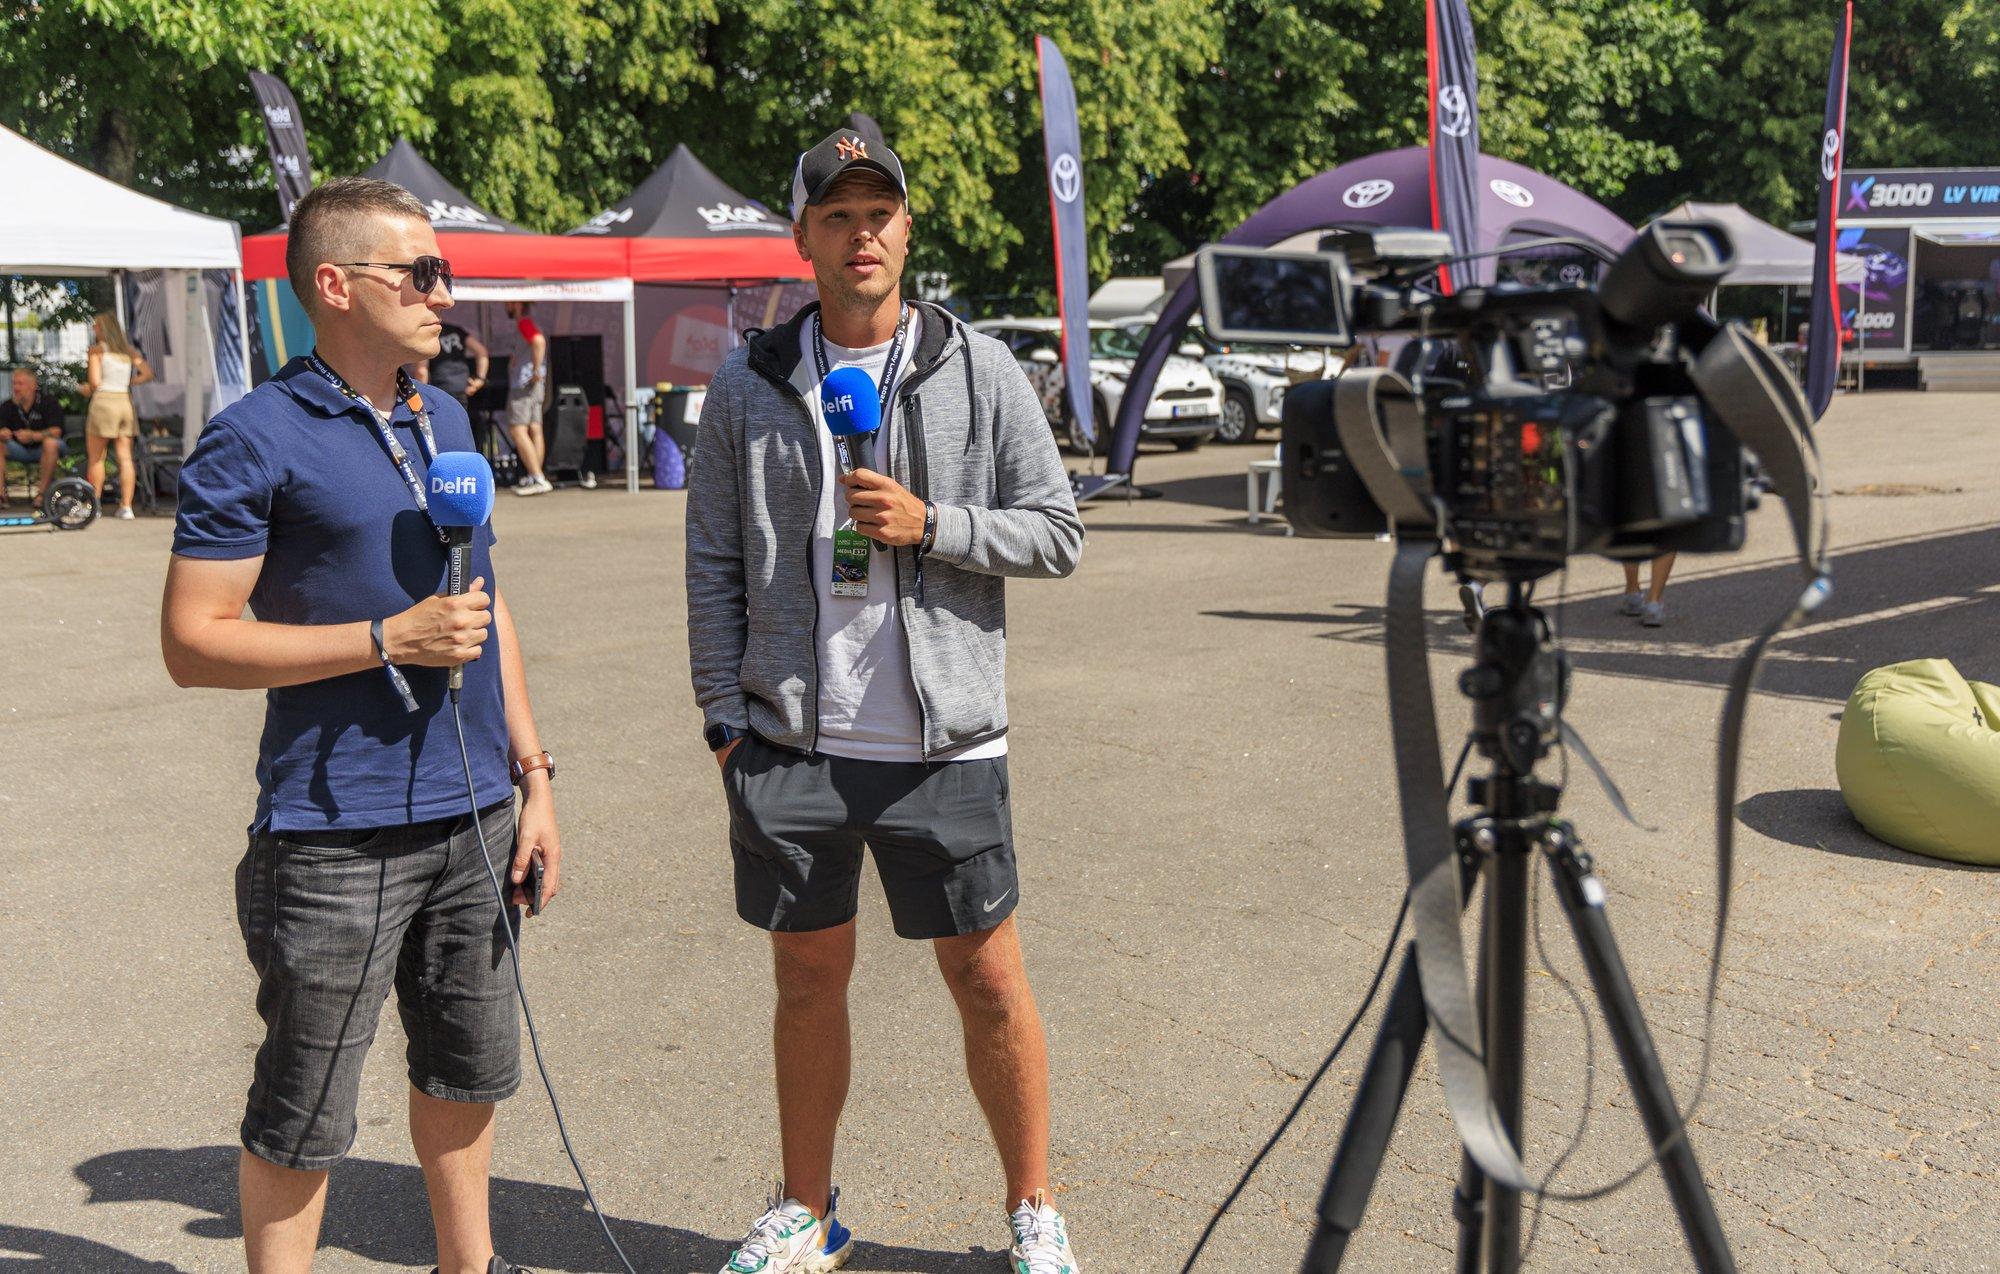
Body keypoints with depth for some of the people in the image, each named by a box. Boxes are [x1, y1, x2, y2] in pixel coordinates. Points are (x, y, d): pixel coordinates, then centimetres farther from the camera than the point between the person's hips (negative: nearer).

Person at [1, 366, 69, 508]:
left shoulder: (48, 402, -12)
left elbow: (55, 431, -22)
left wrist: (33, 436, -40)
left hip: (42, 450, -4)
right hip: (20, 451, 4)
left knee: (50, 443, -36)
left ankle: (42, 491, -30)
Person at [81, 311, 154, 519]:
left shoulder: (97, 349, -4)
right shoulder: (128, 351, 11)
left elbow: (95, 382, -11)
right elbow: (148, 373, 6)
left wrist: (88, 390, 9)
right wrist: (126, 383, 11)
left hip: (103, 401, -5)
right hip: (125, 401, 5)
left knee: (95, 457, 4)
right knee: (125, 457, 2)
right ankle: (126, 506, -2)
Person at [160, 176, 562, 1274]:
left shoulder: (446, 420, 11)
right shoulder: (256, 439, -10)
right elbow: (192, 641, -13)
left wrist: (532, 773, 12)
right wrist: (391, 638, -18)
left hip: (471, 815, 7)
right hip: (336, 837, -7)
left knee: (472, 1066, 20)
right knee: (301, 1113, 5)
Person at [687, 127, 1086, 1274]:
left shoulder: (981, 372, 1)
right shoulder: (750, 384, 5)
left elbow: (1057, 533, 1)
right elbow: (714, 562, 7)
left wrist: (931, 523, -14)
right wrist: (726, 716, 1)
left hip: (942, 742, -1)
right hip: (790, 745, 2)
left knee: (989, 980, 5)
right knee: (809, 980, 13)